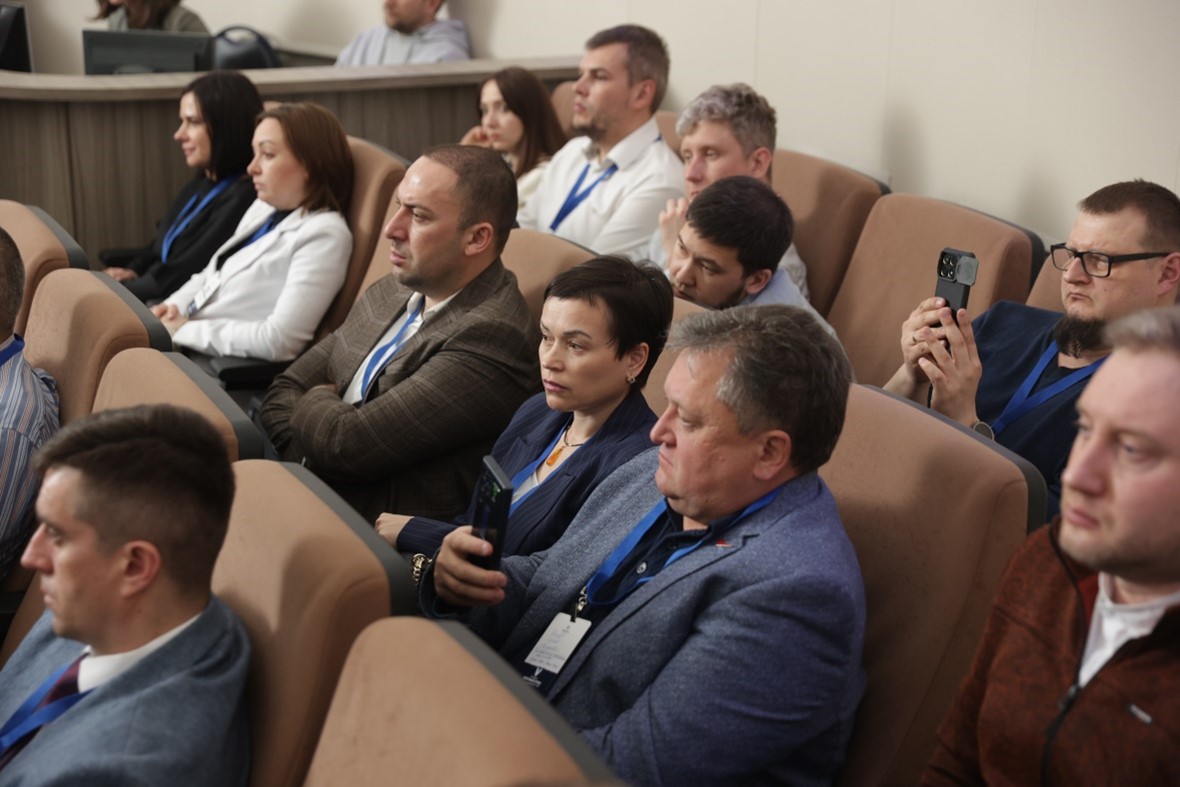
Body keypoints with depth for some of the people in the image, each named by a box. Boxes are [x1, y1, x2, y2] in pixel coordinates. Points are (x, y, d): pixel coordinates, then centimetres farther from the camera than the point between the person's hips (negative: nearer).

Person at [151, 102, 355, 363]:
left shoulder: (323, 234, -15)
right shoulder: (263, 208, 13)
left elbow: (279, 341, -23)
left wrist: (185, 330, -15)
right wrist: (171, 308, 1)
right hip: (183, 348, 8)